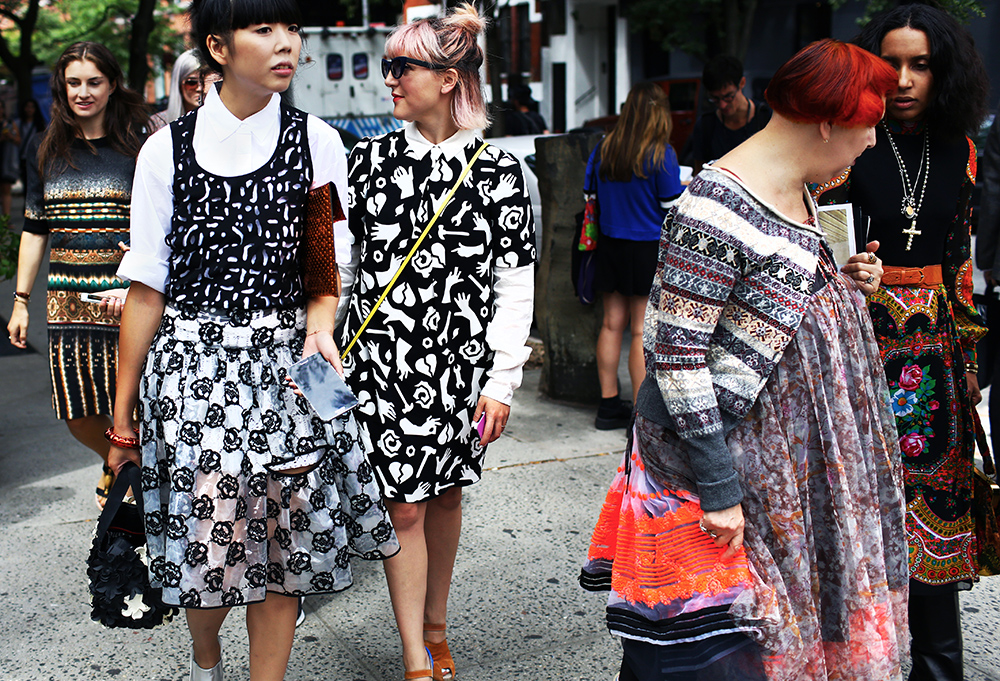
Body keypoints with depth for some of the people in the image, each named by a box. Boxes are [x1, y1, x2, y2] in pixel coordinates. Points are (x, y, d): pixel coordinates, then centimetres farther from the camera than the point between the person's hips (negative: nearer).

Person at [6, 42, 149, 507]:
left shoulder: (138, 149, -2)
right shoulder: (45, 151, 10)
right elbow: (35, 231, 15)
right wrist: (21, 301, 13)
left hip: (126, 297, -4)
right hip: (66, 298, 4)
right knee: (78, 414, 7)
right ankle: (115, 463, 37)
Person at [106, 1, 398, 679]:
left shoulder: (317, 142, 4)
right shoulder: (168, 149, 1)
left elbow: (329, 267, 7)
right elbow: (147, 287, 4)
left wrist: (319, 322, -16)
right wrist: (123, 413, 6)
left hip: (287, 368, 1)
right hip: (191, 366, -1)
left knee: (282, 550, 3)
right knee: (205, 548, -1)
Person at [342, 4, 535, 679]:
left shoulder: (498, 169, -3)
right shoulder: (372, 158, 3)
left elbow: (517, 281, -3)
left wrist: (503, 378, -6)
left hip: (461, 359, 0)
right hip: (382, 357, 0)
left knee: (446, 494, 13)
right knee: (404, 504, 0)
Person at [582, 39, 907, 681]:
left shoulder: (797, 194, 8)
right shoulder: (716, 208, -23)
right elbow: (675, 352, -22)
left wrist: (840, 288, 4)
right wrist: (719, 488, -21)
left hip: (790, 452, 9)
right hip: (708, 455, -9)